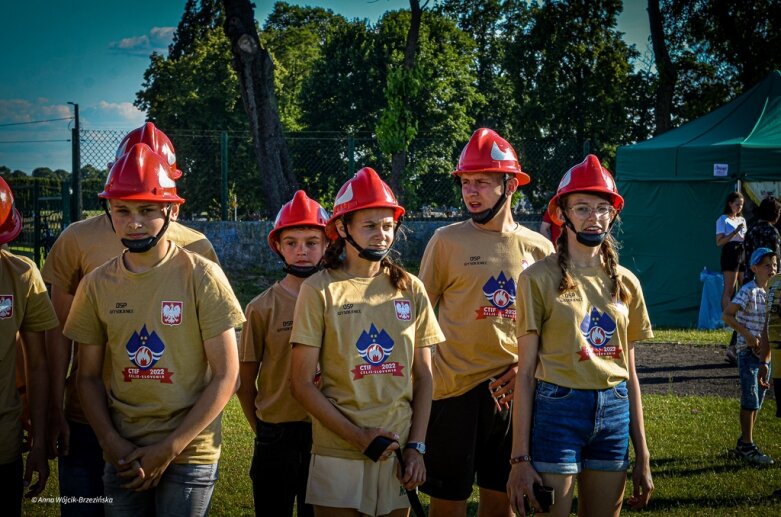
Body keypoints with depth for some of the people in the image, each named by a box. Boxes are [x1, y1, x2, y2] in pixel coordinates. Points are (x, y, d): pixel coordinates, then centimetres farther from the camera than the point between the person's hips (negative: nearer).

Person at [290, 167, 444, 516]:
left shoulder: (410, 289, 5)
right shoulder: (320, 290, -5)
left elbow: (423, 377, 10)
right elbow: (302, 384, -6)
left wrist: (417, 446, 0)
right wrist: (359, 436, -13)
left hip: (399, 452, 3)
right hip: (338, 455, -3)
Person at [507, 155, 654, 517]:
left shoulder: (625, 283, 9)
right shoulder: (539, 279, -4)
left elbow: (629, 373, 13)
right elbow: (525, 371, -6)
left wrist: (642, 455, 11)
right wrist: (520, 458, -10)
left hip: (614, 415, 5)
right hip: (558, 409, -4)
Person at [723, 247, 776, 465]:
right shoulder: (749, 291, -15)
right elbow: (727, 315, -21)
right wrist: (748, 336, -23)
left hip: (764, 352, 7)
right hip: (748, 351, -7)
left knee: (757, 400, 12)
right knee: (750, 399, -5)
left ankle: (744, 444, 22)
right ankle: (747, 446, 2)